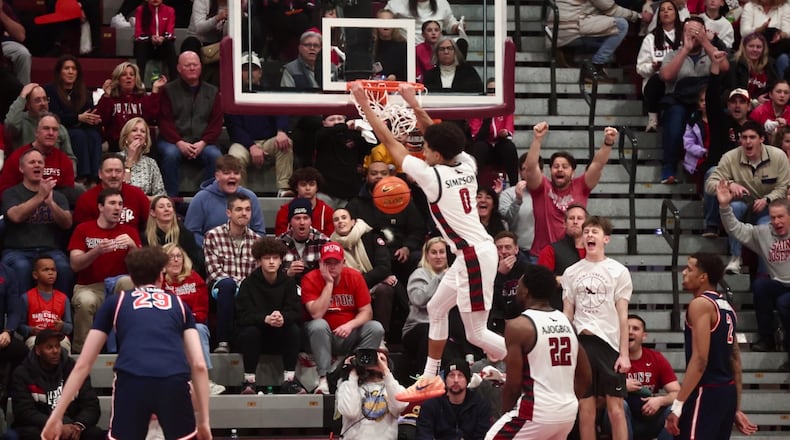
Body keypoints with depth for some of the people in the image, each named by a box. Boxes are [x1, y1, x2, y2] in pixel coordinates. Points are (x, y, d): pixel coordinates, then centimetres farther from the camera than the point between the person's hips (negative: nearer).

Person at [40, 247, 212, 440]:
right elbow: (199, 365, 19)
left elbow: (83, 364, 24)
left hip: (132, 382, 0)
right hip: (174, 383, 0)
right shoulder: (179, 304, 28)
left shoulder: (115, 302, 27)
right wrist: (204, 420, 22)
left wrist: (56, 416, 26)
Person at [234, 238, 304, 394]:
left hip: (280, 338, 2)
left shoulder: (288, 283, -1)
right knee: (250, 330, -33)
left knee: (294, 329, -26)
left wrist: (283, 318, -36)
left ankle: (289, 379, -22)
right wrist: (265, 319, -39)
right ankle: (249, 380, -26)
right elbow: (243, 316, -19)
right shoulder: (249, 283, -8)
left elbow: (295, 312, -12)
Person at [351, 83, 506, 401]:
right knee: (436, 309, 21)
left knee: (476, 334, -1)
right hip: (472, 253, 9)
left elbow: (390, 142, -8)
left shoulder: (432, 176, -15)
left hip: (474, 257, -9)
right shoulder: (466, 165, 2)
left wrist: (365, 105, -1)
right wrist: (414, 104, 18)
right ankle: (430, 380, 28)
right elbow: (438, 136, 19)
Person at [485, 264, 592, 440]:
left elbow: (513, 385, -10)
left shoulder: (518, 326, -10)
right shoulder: (566, 322, 11)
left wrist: (506, 412, 5)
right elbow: (585, 377, 14)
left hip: (536, 412, -7)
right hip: (568, 412, 7)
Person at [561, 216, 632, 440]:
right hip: (581, 342, 3)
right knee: (585, 409, 5)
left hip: (609, 344, -3)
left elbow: (623, 316, -1)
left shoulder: (618, 271, 1)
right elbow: (567, 315, 11)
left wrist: (624, 354, -7)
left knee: (615, 409, -4)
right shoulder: (571, 272, 9)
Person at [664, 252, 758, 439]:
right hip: (728, 392, 9)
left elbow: (699, 360, -20)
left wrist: (677, 406, -22)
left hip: (706, 394, -9)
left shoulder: (701, 305, -11)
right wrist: (736, 409, 23)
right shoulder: (726, 307, 16)